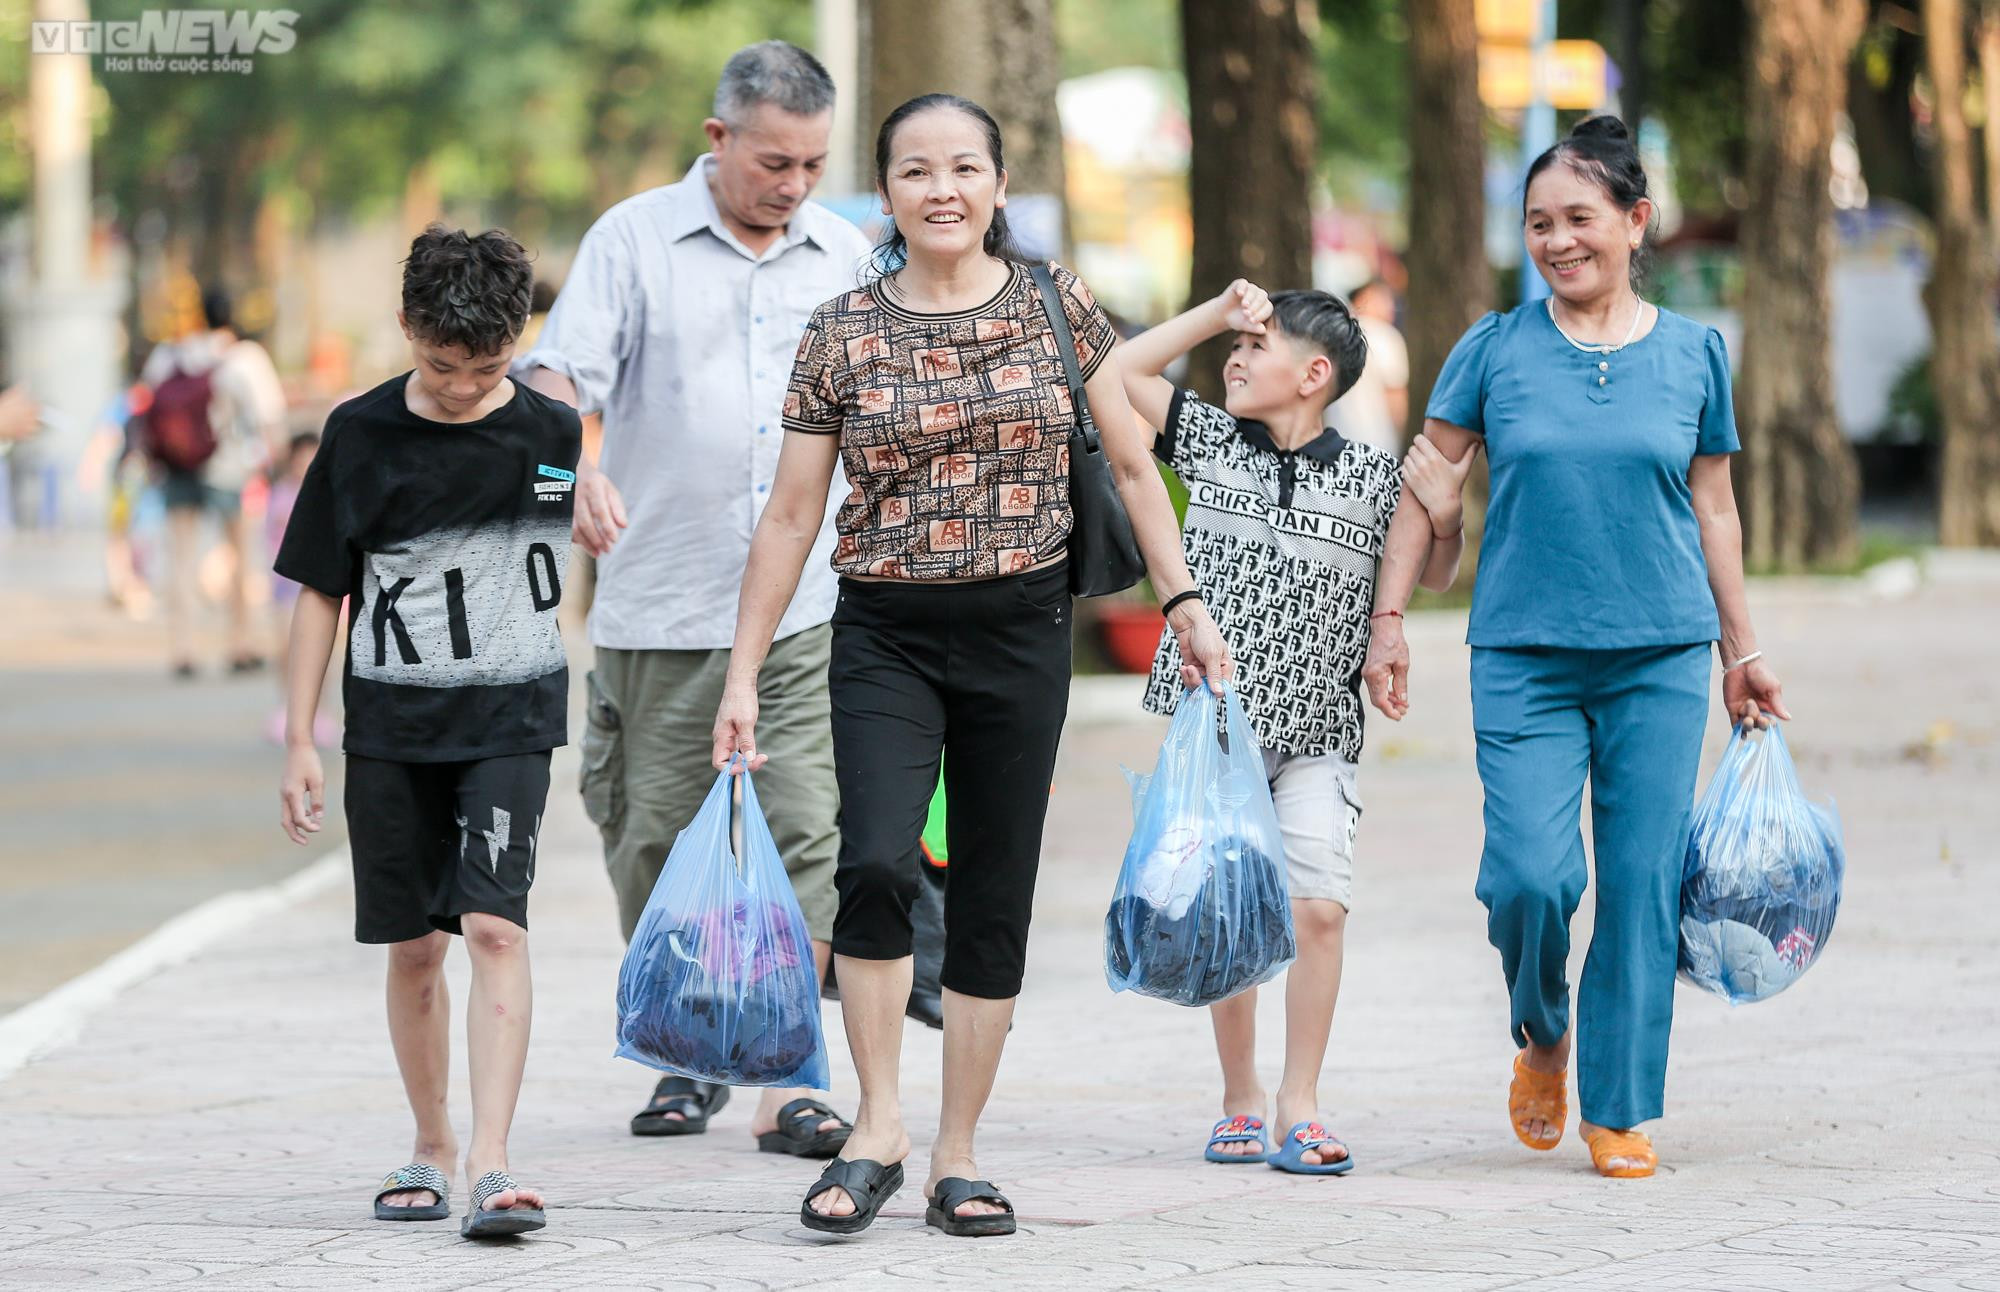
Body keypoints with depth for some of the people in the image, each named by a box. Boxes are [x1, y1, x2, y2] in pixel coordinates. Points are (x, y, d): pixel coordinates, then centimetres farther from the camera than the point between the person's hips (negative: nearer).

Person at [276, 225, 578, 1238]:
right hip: (390, 723, 2)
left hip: (509, 717, -2)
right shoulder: (360, 435, -1)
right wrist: (300, 741, 3)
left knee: (494, 926, -15)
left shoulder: (555, 435, -2)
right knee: (412, 945, 7)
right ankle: (430, 1151, 22)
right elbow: (320, 591, 5)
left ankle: (490, 1165, -19)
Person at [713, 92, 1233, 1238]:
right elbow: (790, 518, 4)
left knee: (995, 899, 4)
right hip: (886, 636, -1)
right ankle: (880, 1129, -7)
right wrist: (743, 677, 2)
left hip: (1021, 634, 1)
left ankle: (958, 1157, 14)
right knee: (877, 863, -21)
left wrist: (1185, 601, 3)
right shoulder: (841, 336, 0)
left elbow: (1132, 464, 9)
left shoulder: (1055, 307, 2)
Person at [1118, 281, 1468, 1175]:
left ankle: (1298, 1108, -3)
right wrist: (1218, 311, 0)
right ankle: (1239, 1097, 16)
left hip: (1315, 737, -1)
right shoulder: (1210, 441, 3)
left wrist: (1445, 520, -8)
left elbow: (1434, 576, 13)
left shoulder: (1371, 479, 0)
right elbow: (1125, 369, 6)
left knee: (1317, 908, -11)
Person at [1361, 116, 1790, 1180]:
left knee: (1641, 884, -1)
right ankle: (1541, 1037, 18)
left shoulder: (1692, 354, 6)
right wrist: (1387, 622, 2)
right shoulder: (1495, 350, 2)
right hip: (1526, 655, -1)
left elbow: (1712, 508, 13)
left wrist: (1741, 651, 15)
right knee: (1530, 875, -13)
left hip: (1660, 660, 1)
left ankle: (1619, 1110, 10)